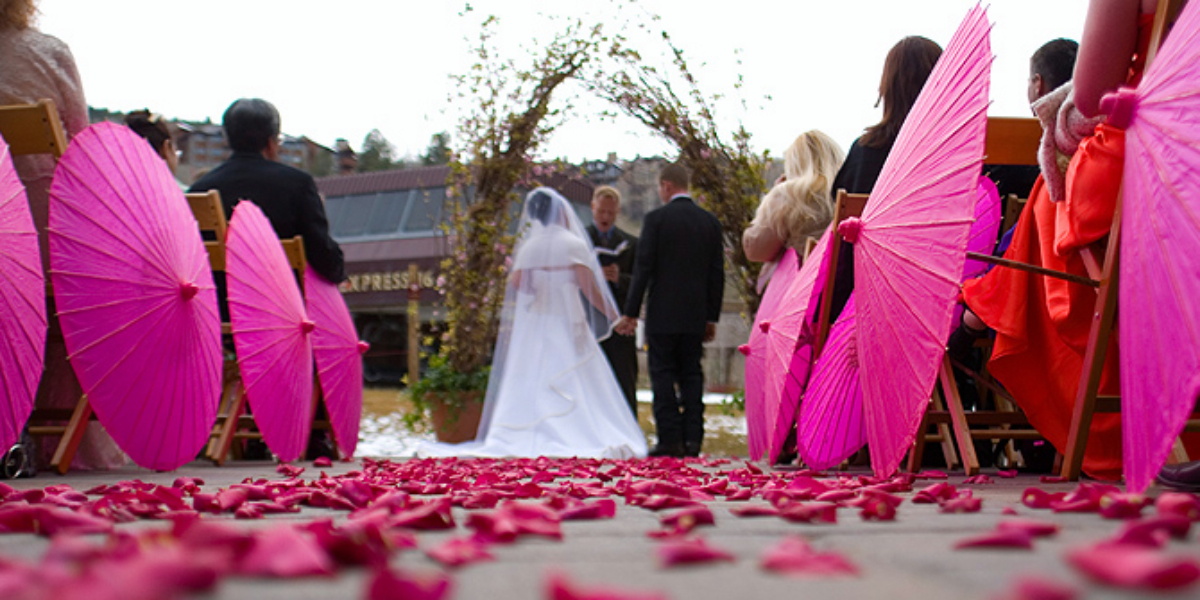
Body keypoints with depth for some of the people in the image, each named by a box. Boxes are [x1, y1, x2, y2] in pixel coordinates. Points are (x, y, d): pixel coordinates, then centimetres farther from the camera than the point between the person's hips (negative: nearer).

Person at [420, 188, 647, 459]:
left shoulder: (528, 246, 7)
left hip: (534, 326, 4)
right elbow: (588, 289, -9)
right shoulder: (574, 244, -3)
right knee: (578, 386, -3)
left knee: (530, 384, 5)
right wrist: (613, 316, 1)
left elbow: (514, 283, -7)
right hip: (568, 324, -3)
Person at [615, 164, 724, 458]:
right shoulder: (710, 221, 7)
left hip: (662, 313, -4)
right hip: (695, 315, 4)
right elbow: (717, 273, 8)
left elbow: (643, 268, -8)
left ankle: (670, 440, -3)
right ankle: (692, 439, 4)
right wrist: (712, 317, 13)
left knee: (663, 375, 0)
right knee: (692, 375, 9)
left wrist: (631, 313, -4)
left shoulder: (656, 218, -6)